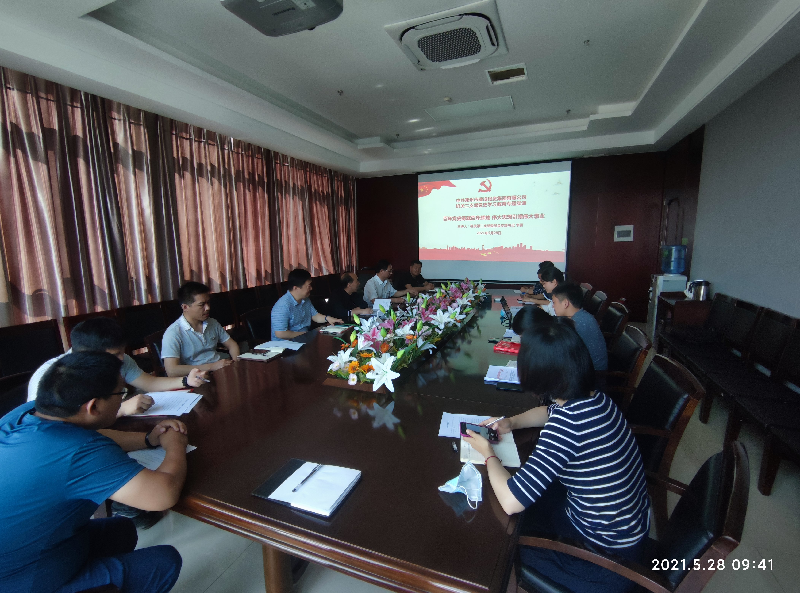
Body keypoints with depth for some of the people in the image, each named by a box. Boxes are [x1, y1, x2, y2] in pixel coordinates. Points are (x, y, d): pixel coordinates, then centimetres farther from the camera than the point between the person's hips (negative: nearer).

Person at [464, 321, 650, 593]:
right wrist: (510, 422, 0)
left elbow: (510, 502, -34)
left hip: (609, 553, -7)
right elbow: (551, 411, 14)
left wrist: (489, 455, -16)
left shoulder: (566, 423, -36)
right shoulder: (594, 398, -11)